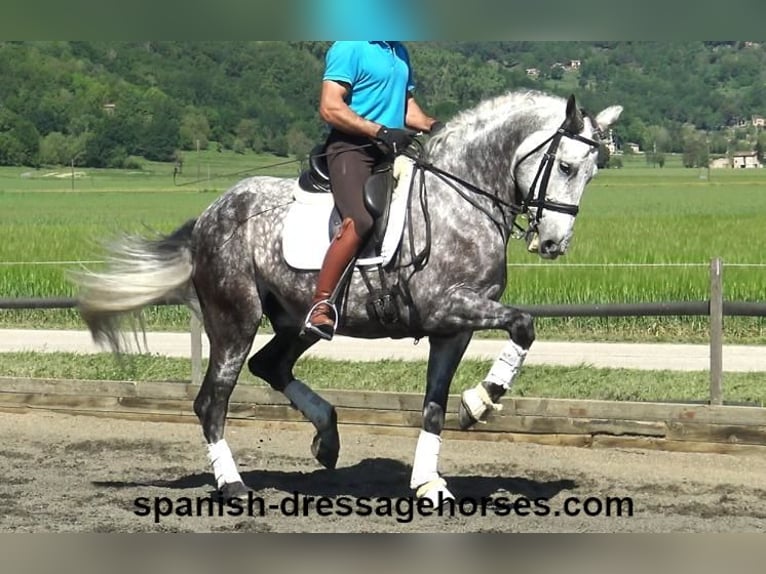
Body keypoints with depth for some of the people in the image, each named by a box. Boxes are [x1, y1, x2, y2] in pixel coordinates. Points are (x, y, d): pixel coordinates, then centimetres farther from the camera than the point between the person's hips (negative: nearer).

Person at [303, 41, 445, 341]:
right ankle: (320, 306, -26)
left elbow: (407, 107, 26)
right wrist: (381, 131, -19)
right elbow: (330, 108, -14)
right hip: (352, 149, -9)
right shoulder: (349, 49, -6)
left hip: (392, 151, 9)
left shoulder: (399, 52, 19)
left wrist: (431, 125, 5)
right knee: (360, 220, -29)